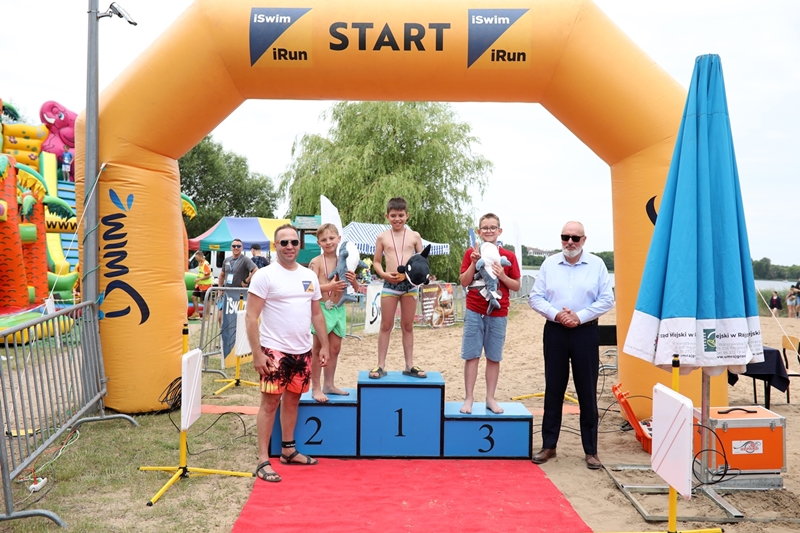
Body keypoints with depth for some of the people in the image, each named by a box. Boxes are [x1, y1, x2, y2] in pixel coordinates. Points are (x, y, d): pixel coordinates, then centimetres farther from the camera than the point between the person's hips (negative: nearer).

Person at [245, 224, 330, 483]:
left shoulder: (309, 276, 9)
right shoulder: (265, 275, -9)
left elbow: (317, 314, 15)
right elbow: (251, 317, -12)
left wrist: (324, 346, 11)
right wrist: (257, 353, -17)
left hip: (302, 351, 6)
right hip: (275, 351, -6)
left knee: (292, 399, 15)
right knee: (270, 402, -2)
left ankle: (288, 450, 29)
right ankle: (263, 461, 6)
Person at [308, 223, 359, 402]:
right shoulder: (316, 262, -8)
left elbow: (356, 289, 12)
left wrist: (353, 280, -9)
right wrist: (329, 286, -28)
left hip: (338, 309, 6)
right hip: (321, 308, -6)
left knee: (335, 348, 12)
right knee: (319, 349, 0)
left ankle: (329, 385, 25)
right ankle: (316, 388, 7)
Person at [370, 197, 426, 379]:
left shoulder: (414, 236, 3)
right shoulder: (382, 237, 3)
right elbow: (376, 262, 6)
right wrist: (384, 274, -12)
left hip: (410, 284, 1)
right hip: (390, 284, -1)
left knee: (408, 326, 9)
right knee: (386, 326, 3)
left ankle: (409, 365, 16)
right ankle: (381, 365, 10)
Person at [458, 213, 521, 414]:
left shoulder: (508, 256, 3)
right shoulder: (471, 253, 2)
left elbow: (516, 286, 6)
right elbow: (464, 282, -2)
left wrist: (502, 276, -12)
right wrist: (474, 263, -14)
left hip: (498, 314, 1)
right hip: (474, 312, -1)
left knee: (494, 358, 6)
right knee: (471, 356, 1)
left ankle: (490, 398, 16)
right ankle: (469, 398, 8)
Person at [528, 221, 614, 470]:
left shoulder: (597, 264, 2)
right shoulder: (549, 264, 5)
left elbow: (606, 300, -2)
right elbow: (535, 297, 2)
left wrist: (580, 316, -13)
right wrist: (556, 314, -14)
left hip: (586, 332, -1)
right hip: (555, 331, 1)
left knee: (587, 392, 4)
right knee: (553, 390, 8)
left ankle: (591, 450, 15)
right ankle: (549, 445, 19)